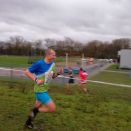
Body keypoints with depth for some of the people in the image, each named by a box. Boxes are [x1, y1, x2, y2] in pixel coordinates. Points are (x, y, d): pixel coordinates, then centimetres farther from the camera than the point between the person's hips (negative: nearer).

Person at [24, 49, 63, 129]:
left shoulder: (52, 64, 2)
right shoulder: (39, 63, -20)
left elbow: (52, 76, 14)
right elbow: (26, 72, -13)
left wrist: (58, 73, -6)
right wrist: (36, 80, -24)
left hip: (45, 90, 8)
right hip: (40, 90, -8)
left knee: (37, 108, 23)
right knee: (52, 108, -12)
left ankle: (28, 122, 42)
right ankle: (34, 111, 7)